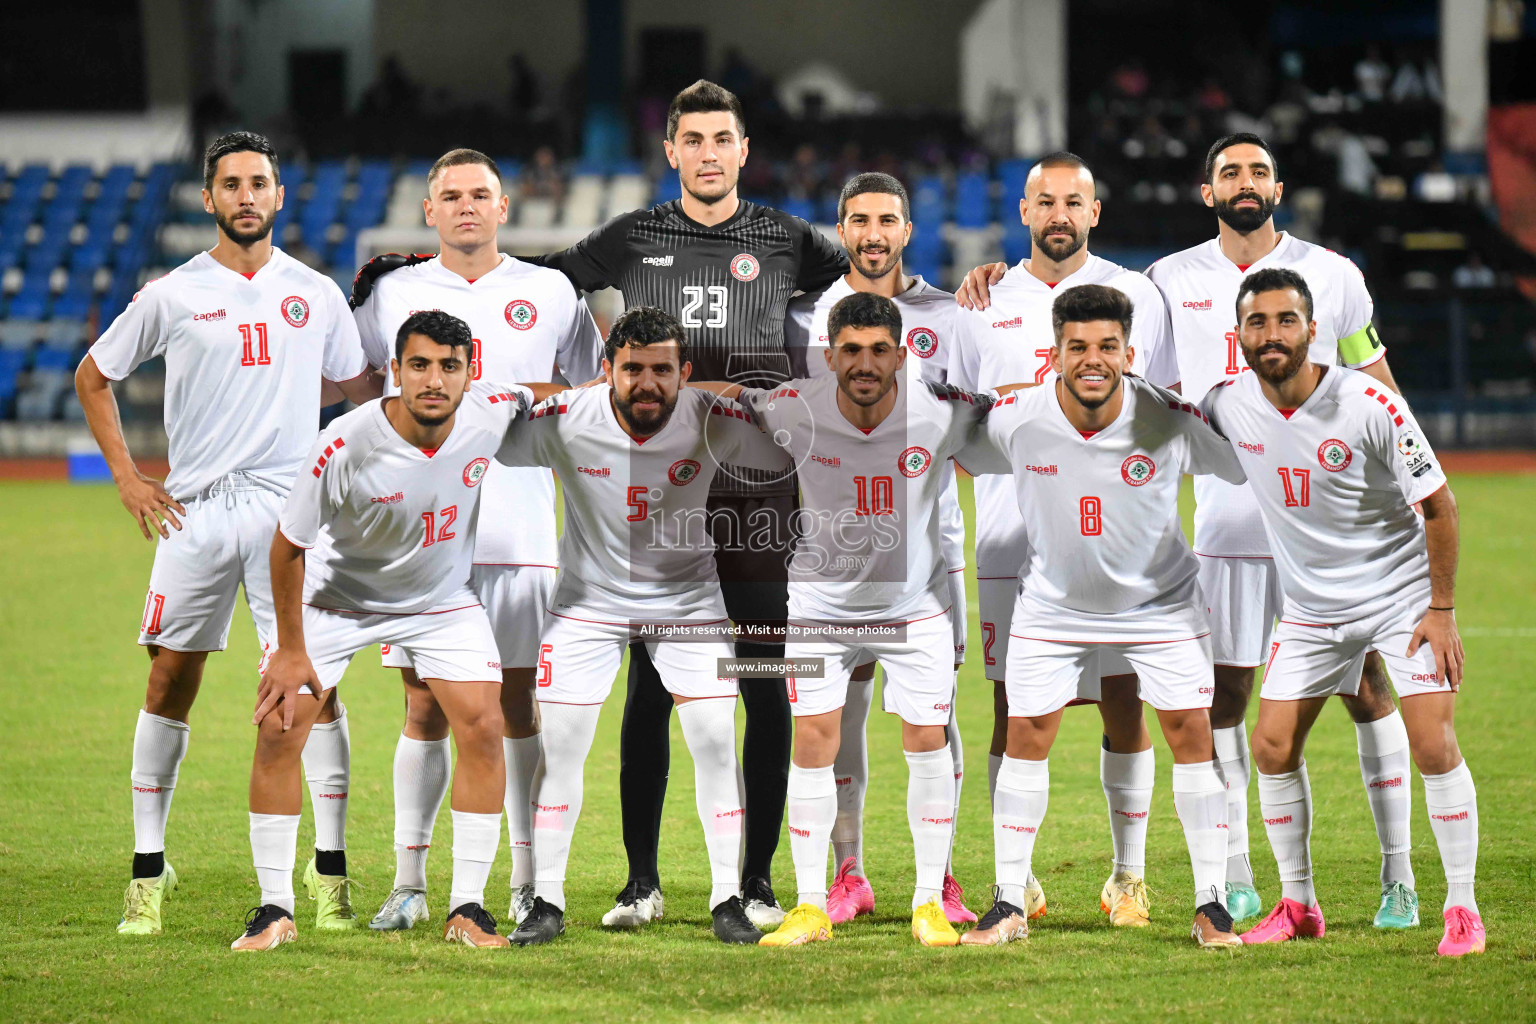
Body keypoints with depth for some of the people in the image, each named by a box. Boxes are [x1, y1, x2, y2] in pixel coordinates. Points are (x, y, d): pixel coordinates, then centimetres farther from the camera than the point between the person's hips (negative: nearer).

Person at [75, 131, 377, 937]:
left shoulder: (315, 295, 8)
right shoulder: (171, 295, 4)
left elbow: (358, 387, 21)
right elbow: (93, 378, 14)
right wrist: (126, 477, 7)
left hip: (291, 508, 0)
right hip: (194, 508, 0)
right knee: (171, 680, 2)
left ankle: (330, 868, 1)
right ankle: (148, 866, 10)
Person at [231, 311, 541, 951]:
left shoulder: (493, 413, -23)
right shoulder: (345, 445, -32)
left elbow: (535, 396, 5)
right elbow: (289, 544, -18)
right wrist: (291, 651, -14)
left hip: (442, 598, 2)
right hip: (336, 595, -2)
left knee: (483, 728, -11)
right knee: (278, 728, -11)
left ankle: (467, 910, 0)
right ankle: (274, 911, 0)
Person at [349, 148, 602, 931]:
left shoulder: (549, 293, 6)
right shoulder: (392, 293, 8)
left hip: (519, 535, 0)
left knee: (517, 705, 1)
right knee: (425, 710, 0)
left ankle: (529, 880, 7)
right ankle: (409, 880, 5)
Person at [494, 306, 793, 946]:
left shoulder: (714, 423, -21)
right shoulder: (563, 423, -22)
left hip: (688, 597, 0)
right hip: (588, 597, 0)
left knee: (715, 743, -6)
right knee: (559, 745, -3)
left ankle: (728, 899, 5)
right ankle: (547, 902, 9)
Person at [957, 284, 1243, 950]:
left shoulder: (1171, 420, -25)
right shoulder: (1014, 420, -22)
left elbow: (1249, 467, -11)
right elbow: (958, 459, 0)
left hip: (1159, 597, -1)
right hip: (1053, 601, 1)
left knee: (1191, 734, -5)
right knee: (1026, 737, -1)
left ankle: (1211, 906, 6)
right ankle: (1009, 904, 11)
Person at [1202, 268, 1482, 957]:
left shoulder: (1369, 404, -21)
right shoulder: (1229, 405, -8)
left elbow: (1437, 504, -13)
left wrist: (1442, 610, -13)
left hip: (1402, 595, -4)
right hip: (1310, 608, 4)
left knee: (1433, 745, -15)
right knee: (1272, 746, -2)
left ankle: (1463, 908, -5)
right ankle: (1298, 905, 13)